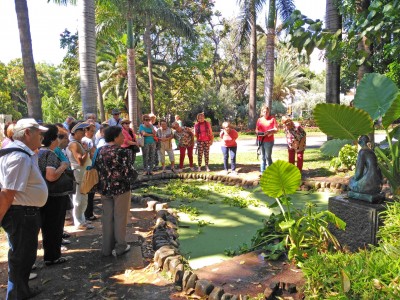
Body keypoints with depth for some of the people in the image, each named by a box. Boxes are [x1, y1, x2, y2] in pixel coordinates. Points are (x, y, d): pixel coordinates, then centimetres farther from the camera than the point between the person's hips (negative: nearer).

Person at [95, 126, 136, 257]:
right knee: (120, 217, 9)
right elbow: (129, 173, -18)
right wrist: (132, 169, 3)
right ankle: (120, 247, 20)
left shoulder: (99, 151, 1)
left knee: (107, 217, 15)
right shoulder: (123, 152, -17)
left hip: (104, 189, 6)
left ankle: (107, 247, 25)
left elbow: (96, 169, 8)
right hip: (121, 188, -5)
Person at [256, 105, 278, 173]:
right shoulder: (259, 119, 10)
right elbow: (256, 129, 14)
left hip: (269, 141, -4)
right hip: (260, 141, 4)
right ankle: (262, 172, 19)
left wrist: (270, 131, -23)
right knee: (263, 157, 12)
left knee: (268, 157, -4)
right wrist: (258, 132, -9)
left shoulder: (272, 118, -1)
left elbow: (276, 129, -5)